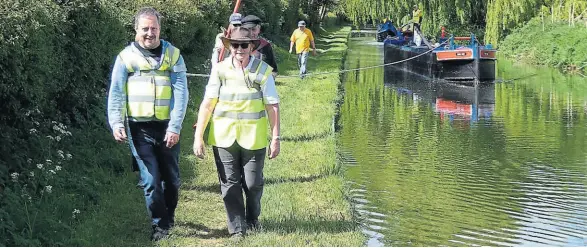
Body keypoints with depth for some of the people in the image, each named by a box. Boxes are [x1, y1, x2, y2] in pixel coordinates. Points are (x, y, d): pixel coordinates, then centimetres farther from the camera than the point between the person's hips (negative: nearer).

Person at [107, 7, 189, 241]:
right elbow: (116, 94, -2)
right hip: (139, 128, -1)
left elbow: (181, 93, -4)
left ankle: (169, 217, 35)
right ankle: (160, 224, 10)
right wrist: (116, 123, -15)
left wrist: (174, 127, -12)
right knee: (151, 179, -4)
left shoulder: (173, 55, 1)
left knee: (171, 177, 13)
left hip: (166, 127, 1)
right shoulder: (126, 57, 0)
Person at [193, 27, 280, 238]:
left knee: (253, 184, 7)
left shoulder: (263, 71, -4)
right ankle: (237, 228, 16)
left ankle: (252, 220, 34)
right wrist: (198, 136, -5)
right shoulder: (220, 70, -2)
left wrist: (276, 138, -3)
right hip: (223, 137, 1)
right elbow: (207, 103, -1)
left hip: (253, 139, -1)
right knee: (229, 184, 4)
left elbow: (272, 106, -2)